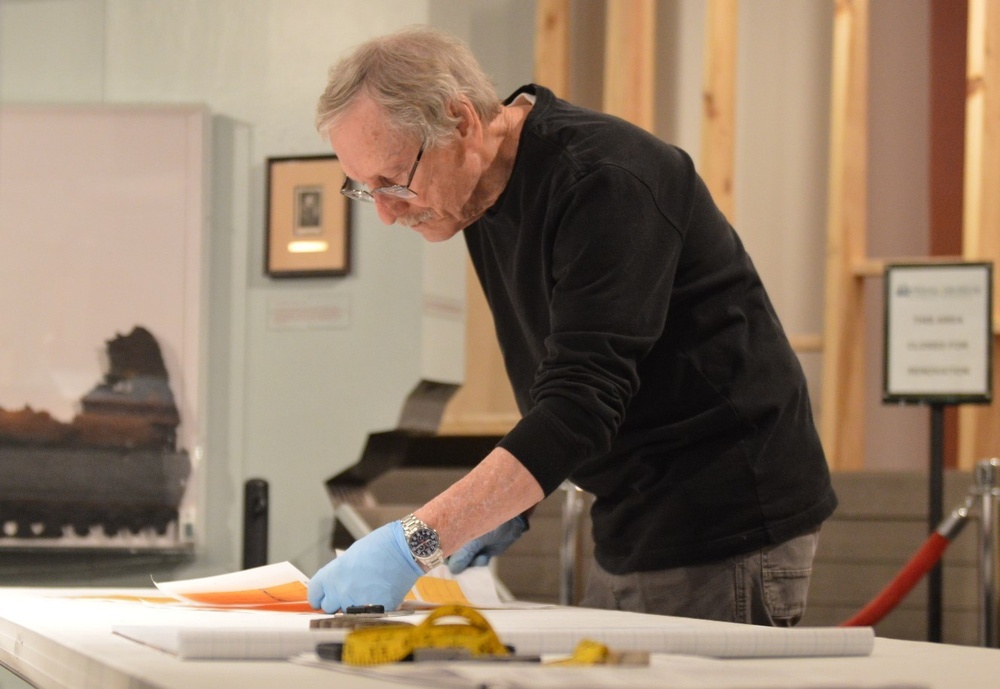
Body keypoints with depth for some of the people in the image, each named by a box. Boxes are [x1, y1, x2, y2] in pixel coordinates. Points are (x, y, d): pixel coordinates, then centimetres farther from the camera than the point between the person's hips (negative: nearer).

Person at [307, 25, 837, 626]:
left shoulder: (605, 182, -20)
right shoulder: (490, 198, 8)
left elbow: (581, 405, -30)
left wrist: (415, 543, -34)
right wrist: (511, 504, 4)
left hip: (730, 537, -9)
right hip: (632, 541, 9)